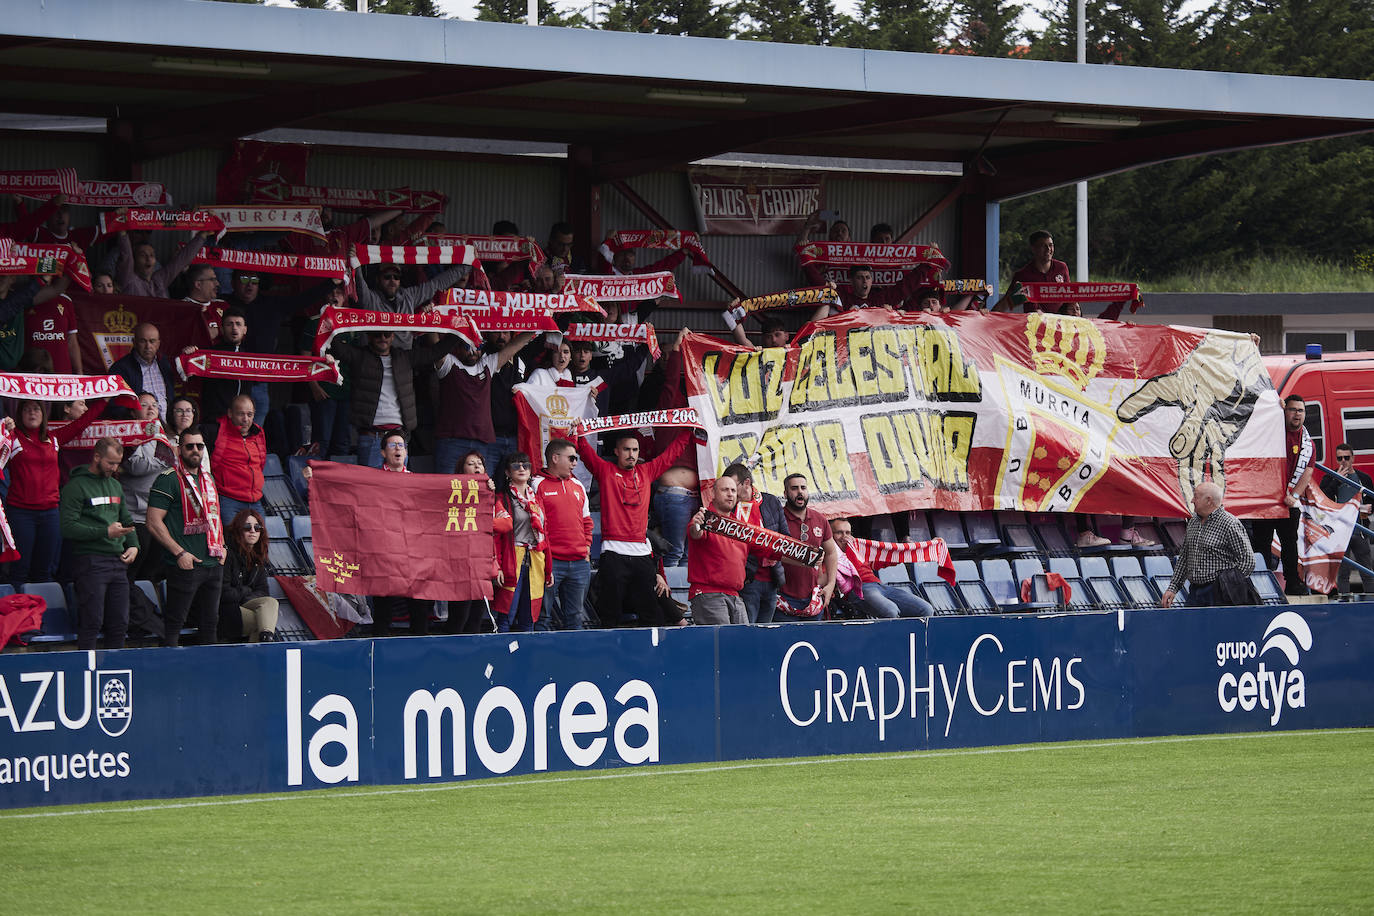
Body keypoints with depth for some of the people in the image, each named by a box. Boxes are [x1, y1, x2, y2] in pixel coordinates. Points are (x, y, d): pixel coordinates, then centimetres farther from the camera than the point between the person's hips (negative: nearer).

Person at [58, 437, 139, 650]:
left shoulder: (115, 486, 19)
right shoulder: (77, 486, -5)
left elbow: (127, 520, 28)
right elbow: (68, 528, -13)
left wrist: (133, 545, 8)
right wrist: (105, 532, -18)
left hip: (118, 561, 7)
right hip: (90, 561, -7)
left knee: (120, 623, 6)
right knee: (91, 623, -10)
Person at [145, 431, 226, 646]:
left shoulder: (209, 480, 16)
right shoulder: (168, 480, -7)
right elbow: (154, 523, -13)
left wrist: (221, 546, 13)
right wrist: (180, 553, -17)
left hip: (212, 564, 7)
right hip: (184, 565, -7)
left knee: (210, 623, 11)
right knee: (174, 623, -6)